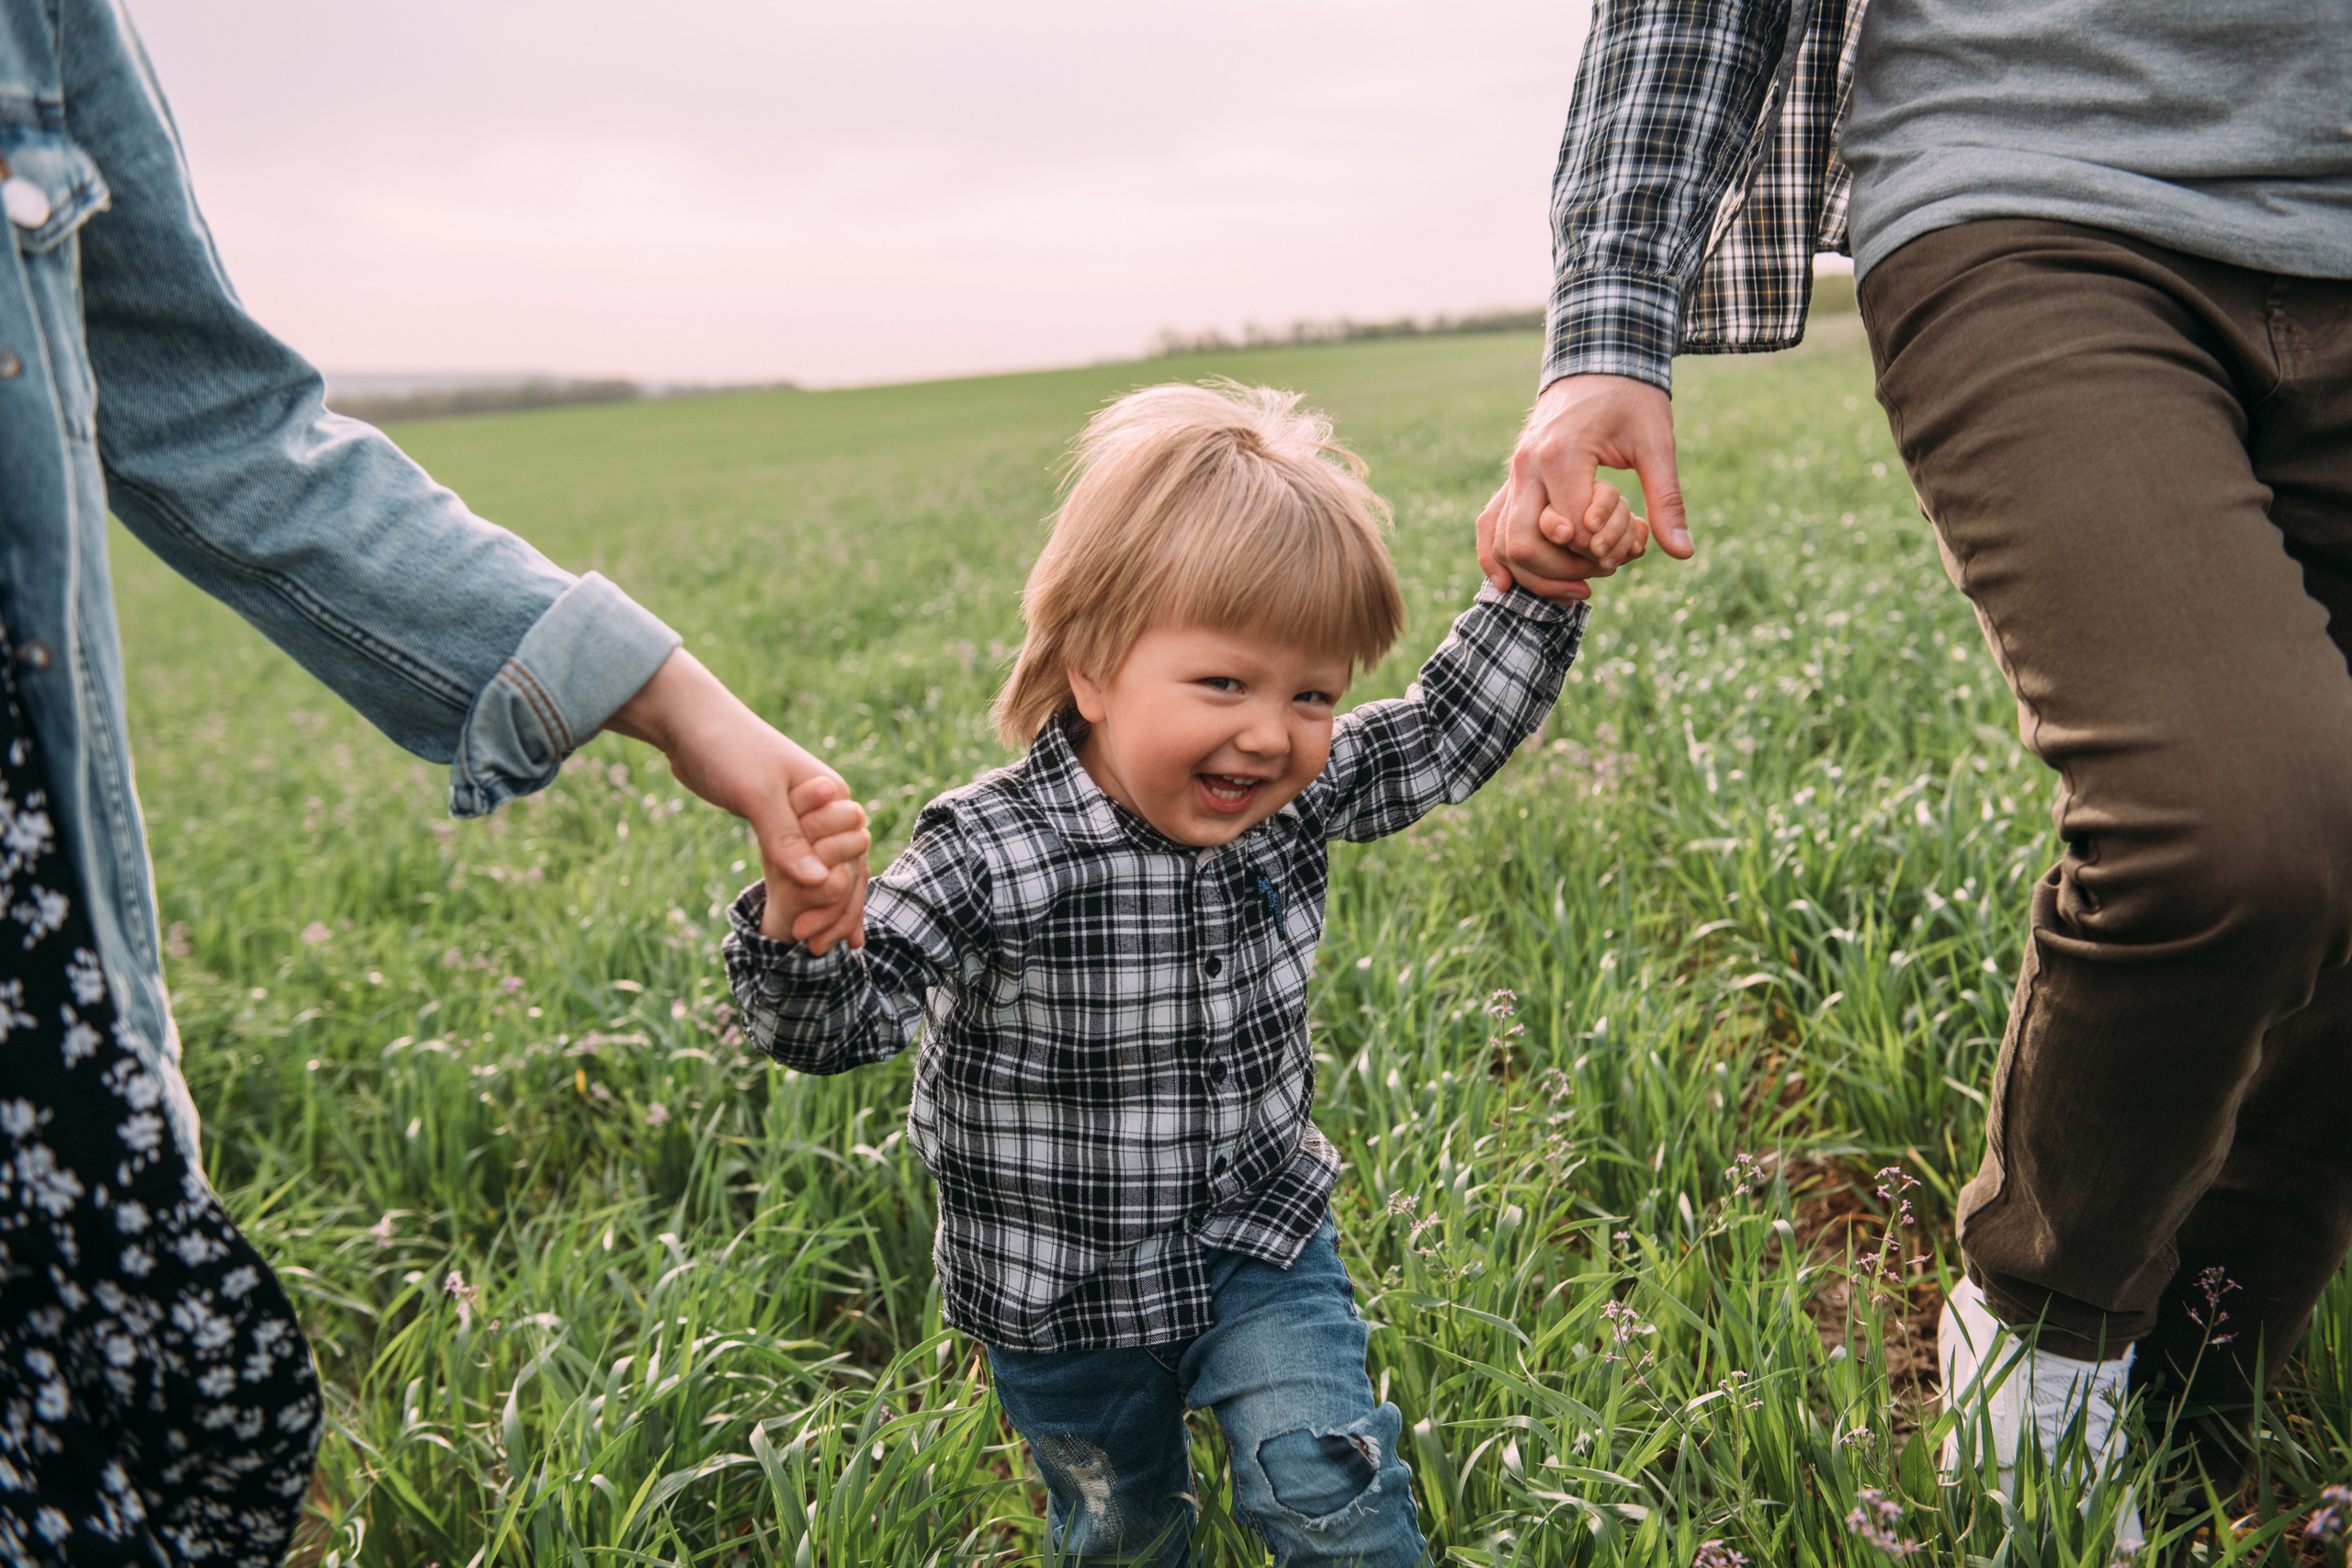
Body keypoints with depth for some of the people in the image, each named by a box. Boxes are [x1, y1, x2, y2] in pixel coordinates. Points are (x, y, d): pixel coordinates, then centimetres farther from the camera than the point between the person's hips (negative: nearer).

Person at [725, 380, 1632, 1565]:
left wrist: (1537, 591, -12)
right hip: (1061, 1295, -2)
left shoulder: (1299, 796, -13)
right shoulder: (992, 857, -29)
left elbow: (1446, 736, 0)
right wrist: (793, 934, -50)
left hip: (1259, 1241, 2)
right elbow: (841, 1026, -28)